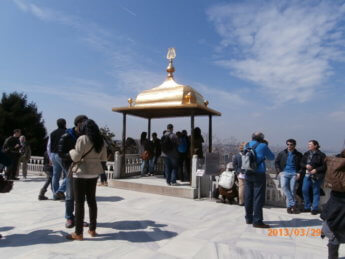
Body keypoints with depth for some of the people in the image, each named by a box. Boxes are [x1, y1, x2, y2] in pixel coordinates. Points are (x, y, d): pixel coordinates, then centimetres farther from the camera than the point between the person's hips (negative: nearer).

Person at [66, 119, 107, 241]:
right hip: (94, 173, 6)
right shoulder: (100, 140, 5)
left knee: (79, 202, 1)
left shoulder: (82, 139, -14)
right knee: (92, 200, 14)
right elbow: (103, 158, 9)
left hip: (81, 173, -6)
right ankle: (92, 230, 22)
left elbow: (76, 157, -16)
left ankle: (78, 233, 8)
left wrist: (71, 151, 4)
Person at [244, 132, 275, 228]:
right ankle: (257, 221, 0)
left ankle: (249, 218, 24)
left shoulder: (247, 145, 8)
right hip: (259, 174, -5)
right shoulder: (263, 146, -5)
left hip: (248, 174, 5)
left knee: (248, 197, 12)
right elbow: (271, 157, 7)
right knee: (258, 198, -1)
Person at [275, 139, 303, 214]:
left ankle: (289, 206, 0)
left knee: (292, 189, -10)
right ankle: (293, 204, -16)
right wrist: (279, 171, 2)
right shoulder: (282, 153, 12)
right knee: (284, 186, -21)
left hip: (294, 173, 0)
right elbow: (276, 162, 14)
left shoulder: (298, 155, 10)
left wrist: (299, 173, -2)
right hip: (284, 173, 1)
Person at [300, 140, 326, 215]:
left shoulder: (321, 155, -6)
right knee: (304, 190, 1)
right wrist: (306, 166, -9)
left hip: (317, 176, -5)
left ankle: (314, 208, 16)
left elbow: (324, 166, -7)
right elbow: (301, 163, 11)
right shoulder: (306, 154, 9)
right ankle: (307, 207, 17)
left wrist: (316, 170, -17)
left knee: (316, 192, 4)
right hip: (307, 175, 5)